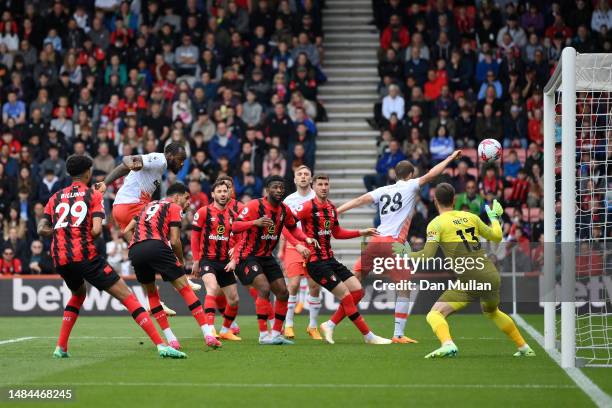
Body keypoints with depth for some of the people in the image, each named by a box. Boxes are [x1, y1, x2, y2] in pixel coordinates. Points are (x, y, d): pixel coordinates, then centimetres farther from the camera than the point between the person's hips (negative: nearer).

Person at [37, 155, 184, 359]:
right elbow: (96, 230, -8)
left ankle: (61, 347, 22)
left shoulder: (56, 197, 17)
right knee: (127, 295, -4)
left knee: (78, 294, 34)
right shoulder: (94, 195, 5)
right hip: (84, 255, -5)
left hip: (59, 258, 5)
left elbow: (41, 229, 9)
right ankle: (161, 345, -15)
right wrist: (85, 237, 12)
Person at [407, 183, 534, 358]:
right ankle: (524, 348, 38)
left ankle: (448, 344, -35)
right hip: (492, 276, 6)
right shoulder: (470, 217, 14)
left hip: (470, 280, -6)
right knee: (492, 312, 35)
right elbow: (497, 237, 24)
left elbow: (427, 255, -11)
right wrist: (494, 217, 42)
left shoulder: (436, 224, -1)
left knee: (434, 314, -6)